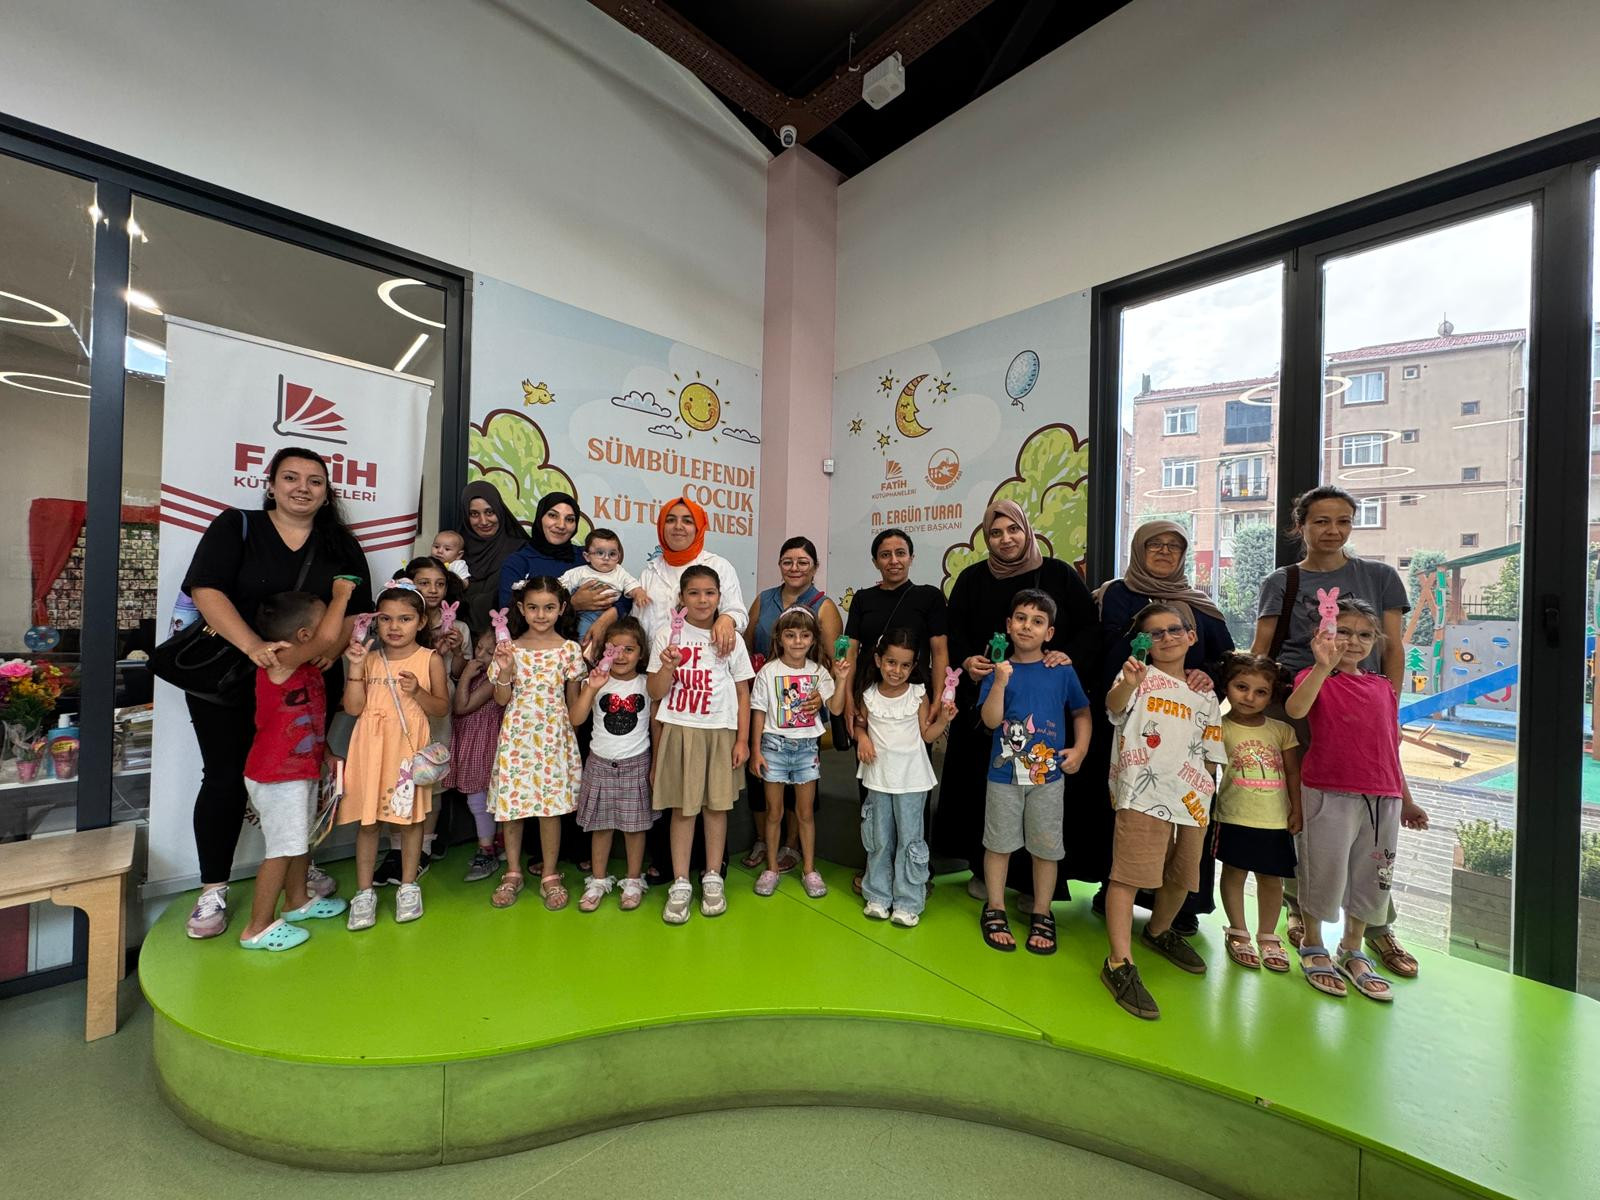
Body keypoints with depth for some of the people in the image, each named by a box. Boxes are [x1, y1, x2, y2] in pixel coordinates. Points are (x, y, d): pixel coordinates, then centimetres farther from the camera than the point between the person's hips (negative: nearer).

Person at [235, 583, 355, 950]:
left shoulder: (306, 665, 4)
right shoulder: (280, 661, -25)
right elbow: (327, 639, -39)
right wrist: (341, 595, -30)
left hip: (302, 769, 9)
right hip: (276, 775, -9)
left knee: (301, 839, 22)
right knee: (282, 847, 0)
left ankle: (297, 901, 39)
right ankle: (258, 928, 14)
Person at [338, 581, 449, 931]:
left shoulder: (430, 660, -3)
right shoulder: (369, 659, 3)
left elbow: (441, 707, -2)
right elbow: (353, 708, -3)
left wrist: (417, 692, -20)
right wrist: (355, 667, -10)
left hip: (409, 748, -1)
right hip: (372, 749, 2)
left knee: (410, 818, 9)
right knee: (367, 819, 8)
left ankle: (408, 886, 25)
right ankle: (364, 892, 24)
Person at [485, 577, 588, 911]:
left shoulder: (569, 650, -3)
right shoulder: (510, 648, 0)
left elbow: (573, 702, 3)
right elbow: (502, 699, 1)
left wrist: (571, 736, 3)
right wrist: (505, 670, -15)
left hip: (554, 736, -1)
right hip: (516, 734, 2)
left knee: (552, 804, 3)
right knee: (511, 802, 8)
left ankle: (550, 876, 21)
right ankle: (513, 873, 29)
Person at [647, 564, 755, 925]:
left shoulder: (731, 639, 2)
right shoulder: (667, 635, 0)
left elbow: (743, 693, 5)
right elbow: (656, 693, 0)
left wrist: (743, 739, 0)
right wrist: (667, 666, -19)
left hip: (721, 732, 1)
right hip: (679, 731, -1)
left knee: (716, 805, 9)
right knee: (682, 807, 5)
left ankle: (712, 878, 26)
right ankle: (680, 884, 19)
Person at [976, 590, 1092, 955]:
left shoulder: (1062, 671, -2)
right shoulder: (998, 670, -5)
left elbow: (1082, 712, 11)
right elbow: (991, 720, -13)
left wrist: (1080, 748, -2)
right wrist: (999, 682, -24)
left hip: (1048, 775, 1)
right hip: (1004, 774, -1)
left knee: (1046, 847, 12)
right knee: (998, 843, 10)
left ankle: (1042, 914, 31)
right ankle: (995, 910, 29)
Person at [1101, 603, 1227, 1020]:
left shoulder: (1205, 695, 15)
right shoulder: (1139, 677, -1)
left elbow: (1211, 756, 19)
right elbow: (1114, 705, -24)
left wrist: (1204, 787, 4)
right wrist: (1127, 685, -45)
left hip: (1192, 799, 6)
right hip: (1143, 794, -6)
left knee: (1180, 876, 19)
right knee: (1129, 873, -10)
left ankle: (1158, 932, 45)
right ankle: (1119, 964, -4)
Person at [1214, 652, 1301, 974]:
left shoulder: (1282, 730, 3)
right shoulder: (1221, 728, -7)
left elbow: (1293, 772, 7)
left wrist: (1296, 809, 3)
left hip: (1276, 820, 3)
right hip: (1234, 817, -3)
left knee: (1272, 878, 14)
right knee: (1234, 872, 8)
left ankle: (1267, 937, 33)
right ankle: (1238, 932, 26)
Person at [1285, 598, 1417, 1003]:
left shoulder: (1383, 686, 10)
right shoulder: (1315, 677, -6)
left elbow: (1391, 746, 18)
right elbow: (1295, 709, -29)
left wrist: (1405, 796, 19)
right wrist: (1324, 666, -38)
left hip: (1382, 798, 5)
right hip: (1329, 794, -5)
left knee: (1371, 880, 15)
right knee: (1324, 875, 6)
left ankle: (1352, 953, 34)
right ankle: (1312, 948, 26)